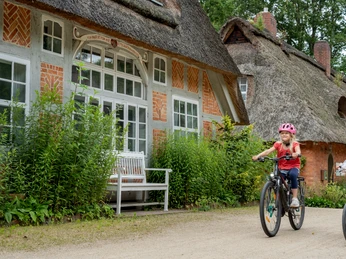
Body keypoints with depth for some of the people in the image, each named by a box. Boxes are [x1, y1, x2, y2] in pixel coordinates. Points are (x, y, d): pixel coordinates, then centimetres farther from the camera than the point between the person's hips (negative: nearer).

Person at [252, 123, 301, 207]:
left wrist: (296, 154, -51)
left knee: (293, 174, -35)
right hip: (282, 168, 3)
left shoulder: (295, 144, -5)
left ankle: (295, 198, -26)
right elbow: (269, 150, -12)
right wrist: (258, 156, -27)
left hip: (293, 166, -2)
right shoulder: (278, 144, 0)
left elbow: (298, 151, -26)